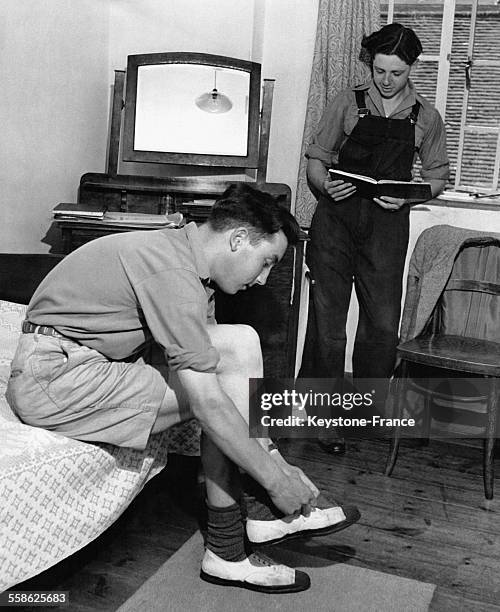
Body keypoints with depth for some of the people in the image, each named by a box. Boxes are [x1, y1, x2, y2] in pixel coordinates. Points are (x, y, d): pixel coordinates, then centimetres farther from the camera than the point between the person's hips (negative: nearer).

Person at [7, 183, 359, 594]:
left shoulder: (188, 259, 7)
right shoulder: (172, 271, -23)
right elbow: (208, 403, -26)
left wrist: (271, 455, 5)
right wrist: (275, 480, -16)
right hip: (54, 378, -9)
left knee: (239, 344, -2)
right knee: (219, 389, -15)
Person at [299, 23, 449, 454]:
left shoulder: (425, 117, 9)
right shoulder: (348, 103, 7)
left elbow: (437, 176, 14)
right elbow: (316, 159, 9)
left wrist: (407, 196, -6)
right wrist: (325, 185, -13)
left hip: (388, 225, 1)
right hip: (336, 216, -1)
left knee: (383, 324, 0)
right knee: (327, 320, -3)